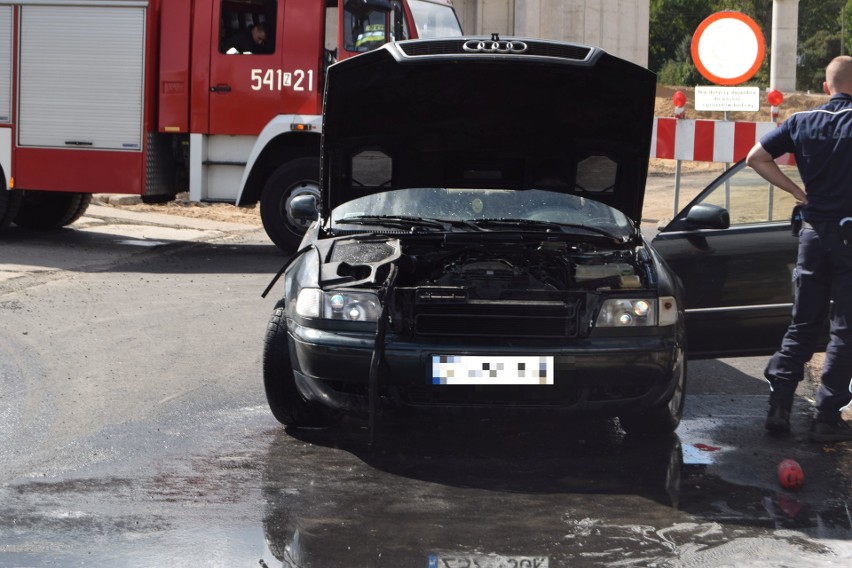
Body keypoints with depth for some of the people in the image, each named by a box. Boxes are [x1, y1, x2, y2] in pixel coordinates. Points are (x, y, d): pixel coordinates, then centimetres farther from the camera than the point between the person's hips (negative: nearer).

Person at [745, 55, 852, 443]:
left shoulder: (802, 123, 5)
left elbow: (756, 157, 9)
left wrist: (796, 191, 9)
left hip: (813, 232, 4)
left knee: (802, 326, 13)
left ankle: (779, 407, 8)